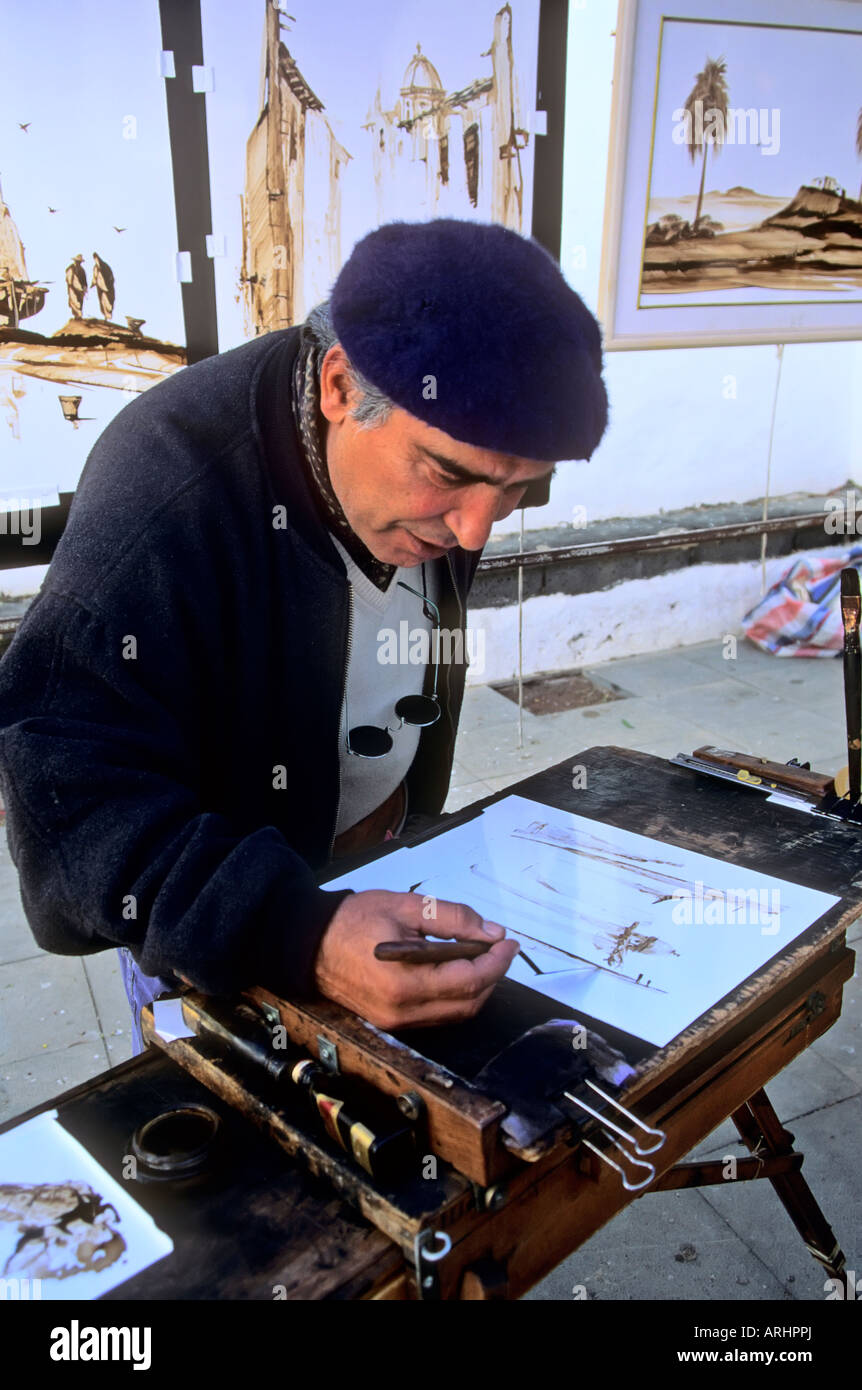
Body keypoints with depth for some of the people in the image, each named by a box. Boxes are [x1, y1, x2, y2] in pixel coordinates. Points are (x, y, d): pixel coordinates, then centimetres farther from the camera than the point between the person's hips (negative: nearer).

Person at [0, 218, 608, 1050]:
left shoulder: (451, 442, -15)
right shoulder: (168, 490, -36)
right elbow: (74, 792, -39)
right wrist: (297, 936, -50)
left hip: (391, 858, 5)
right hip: (214, 920, -5)